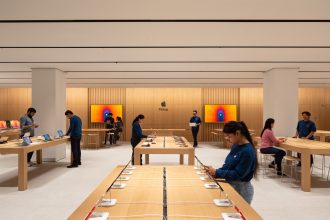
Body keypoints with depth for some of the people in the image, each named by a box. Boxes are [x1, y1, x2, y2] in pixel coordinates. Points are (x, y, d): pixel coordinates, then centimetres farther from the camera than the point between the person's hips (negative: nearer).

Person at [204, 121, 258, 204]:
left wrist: (216, 172, -22)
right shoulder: (236, 146, 1)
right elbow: (228, 165, 7)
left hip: (242, 189, -7)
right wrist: (214, 172, -9)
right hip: (231, 186, 7)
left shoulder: (248, 151, -24)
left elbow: (238, 174, -24)